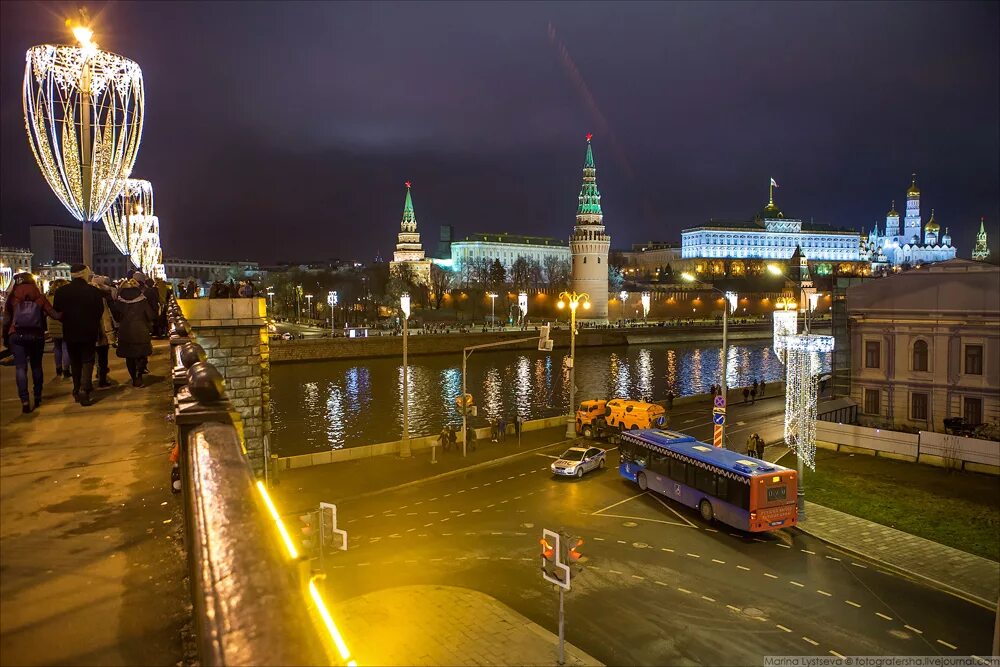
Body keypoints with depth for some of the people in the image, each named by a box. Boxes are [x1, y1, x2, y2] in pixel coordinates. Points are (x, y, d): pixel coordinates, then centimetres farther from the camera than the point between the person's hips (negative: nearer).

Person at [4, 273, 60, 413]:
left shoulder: (13, 298, 3)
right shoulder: (39, 297, 3)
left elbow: (7, 319, 2)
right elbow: (54, 315, -5)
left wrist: (6, 338, 9)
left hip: (17, 335, -1)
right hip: (36, 335, 1)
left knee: (20, 367, -2)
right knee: (36, 366, 16)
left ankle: (24, 400, -11)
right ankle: (37, 397, 22)